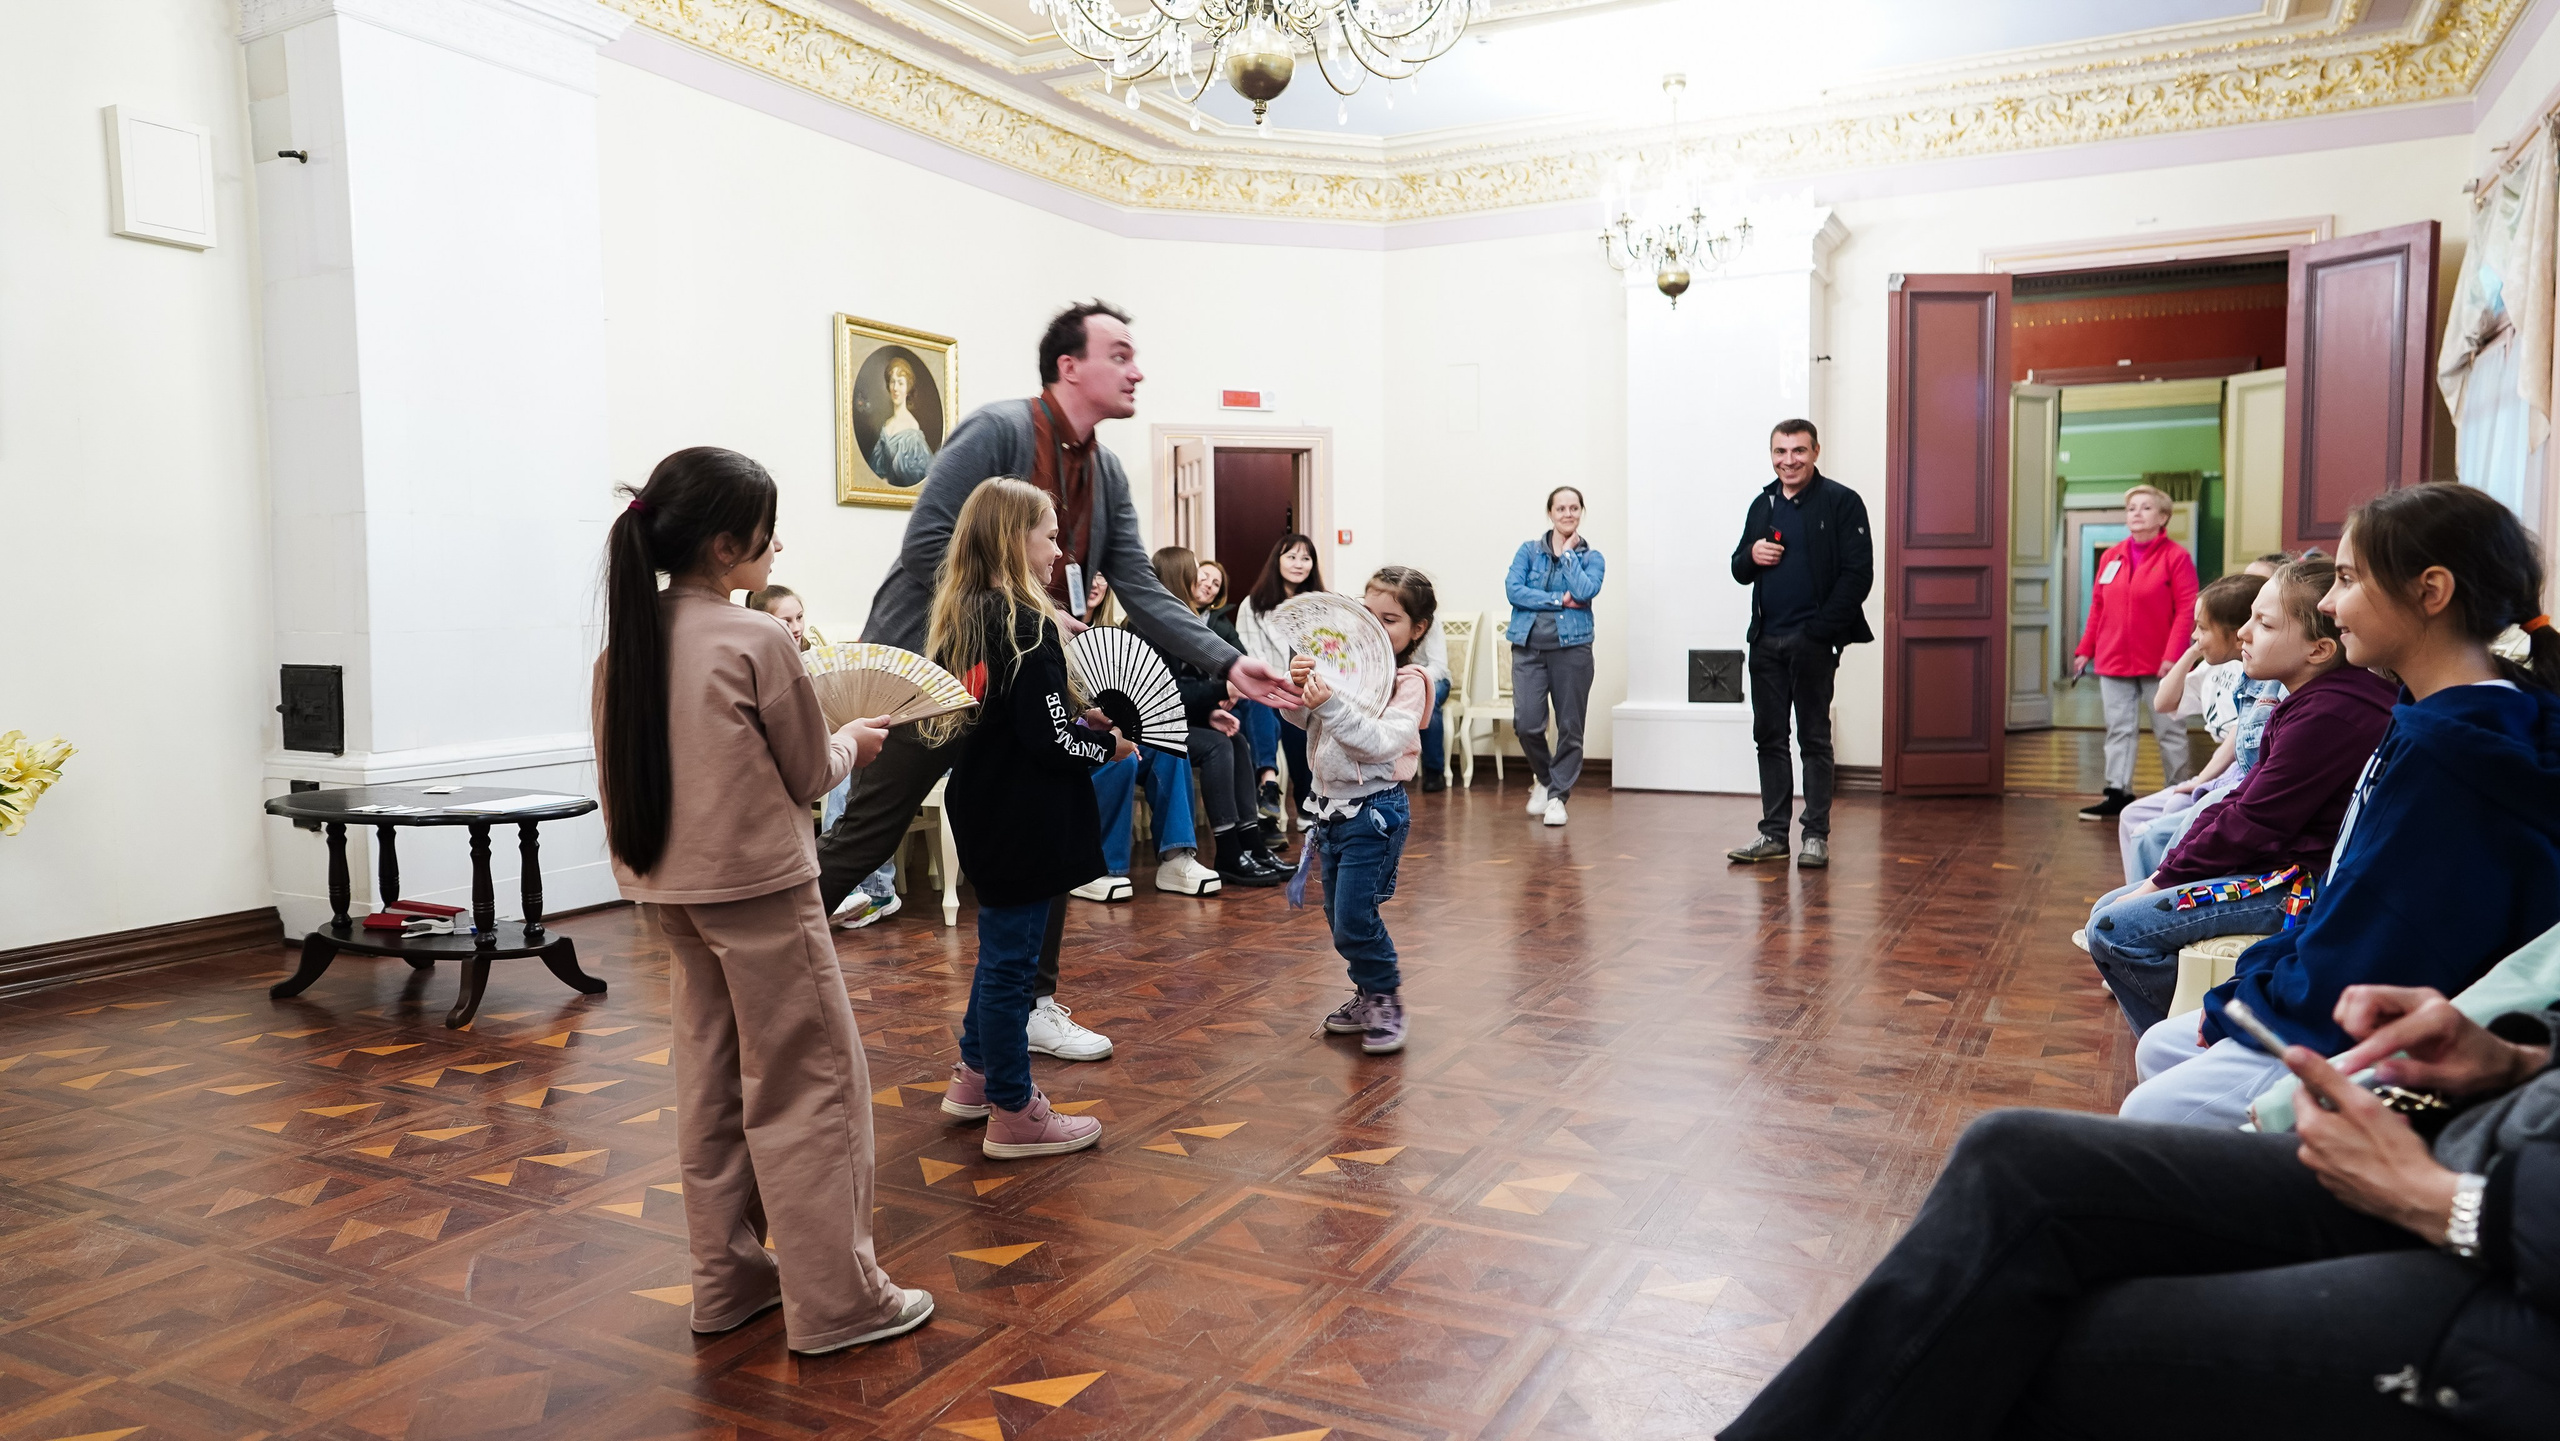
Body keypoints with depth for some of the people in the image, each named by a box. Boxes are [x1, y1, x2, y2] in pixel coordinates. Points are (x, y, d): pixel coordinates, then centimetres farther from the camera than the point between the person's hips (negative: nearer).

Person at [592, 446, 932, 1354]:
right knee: (811, 1084, 1)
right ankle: (835, 1302, 7)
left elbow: (622, 771, 12)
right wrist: (853, 741, 12)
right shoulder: (758, 641, -16)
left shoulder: (626, 642, 4)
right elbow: (809, 776, -7)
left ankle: (727, 1279, 26)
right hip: (759, 886, -7)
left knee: (713, 1081, 15)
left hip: (670, 887, 8)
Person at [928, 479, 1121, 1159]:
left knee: (998, 950, 23)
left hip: (984, 814, 9)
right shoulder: (1028, 627, -20)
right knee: (1011, 959, 1)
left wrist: (1077, 717, 9)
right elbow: (1050, 741, -22)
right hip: (1024, 823, -9)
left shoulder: (963, 619, 7)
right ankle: (1013, 1115, 14)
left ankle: (974, 1075, 38)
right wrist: (1105, 743, -4)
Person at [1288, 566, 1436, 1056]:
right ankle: (1369, 995, 32)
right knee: (1338, 916, 14)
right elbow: (1301, 719, 7)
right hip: (1332, 805, 7)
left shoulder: (1407, 682, -11)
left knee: (1353, 918, -9)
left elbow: (1380, 742, -25)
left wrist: (1332, 705, -33)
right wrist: (1297, 686, -13)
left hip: (1374, 809, -7)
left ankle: (1388, 1000, 11)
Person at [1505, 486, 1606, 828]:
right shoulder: (1529, 550, 9)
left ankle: (1558, 795, 14)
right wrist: (1559, 600, -11)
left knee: (1570, 726, 1)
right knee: (1526, 724, -9)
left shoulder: (1592, 558, 9)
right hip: (1529, 647, 0)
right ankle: (1543, 778, 19)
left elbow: (1586, 591, -11)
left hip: (1572, 648, 0)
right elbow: (1513, 589, -6)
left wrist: (1568, 553, -3)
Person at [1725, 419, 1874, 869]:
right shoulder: (1762, 504, 15)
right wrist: (1751, 556, -4)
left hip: (1812, 641, -6)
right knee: (1769, 738, 8)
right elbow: (1740, 571, 20)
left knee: (1815, 739, 2)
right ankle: (1773, 835, 15)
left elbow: (1857, 574, -9)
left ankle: (1817, 835, 9)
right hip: (1765, 641, 6)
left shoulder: (1841, 502, -4)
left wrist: (1820, 631, -15)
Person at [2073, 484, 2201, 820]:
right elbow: (2097, 607, 12)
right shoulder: (2110, 557, 9)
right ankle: (2118, 795, 9)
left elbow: (2186, 610, -10)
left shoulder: (2176, 556, -6)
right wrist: (2085, 650, 9)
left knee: (2169, 731, 6)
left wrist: (2172, 656, -18)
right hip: (2114, 663, 4)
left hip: (2159, 664, -4)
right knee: (2119, 730, 5)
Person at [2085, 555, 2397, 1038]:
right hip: (2276, 865, 11)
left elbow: (2251, 825, -20)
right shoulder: (2309, 702, 12)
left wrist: (2165, 879, -10)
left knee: (2116, 931, -20)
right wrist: (2168, 870, 3)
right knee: (2107, 910, 10)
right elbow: (2241, 801, 12)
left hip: (2304, 884, -11)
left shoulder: (2329, 714, -22)